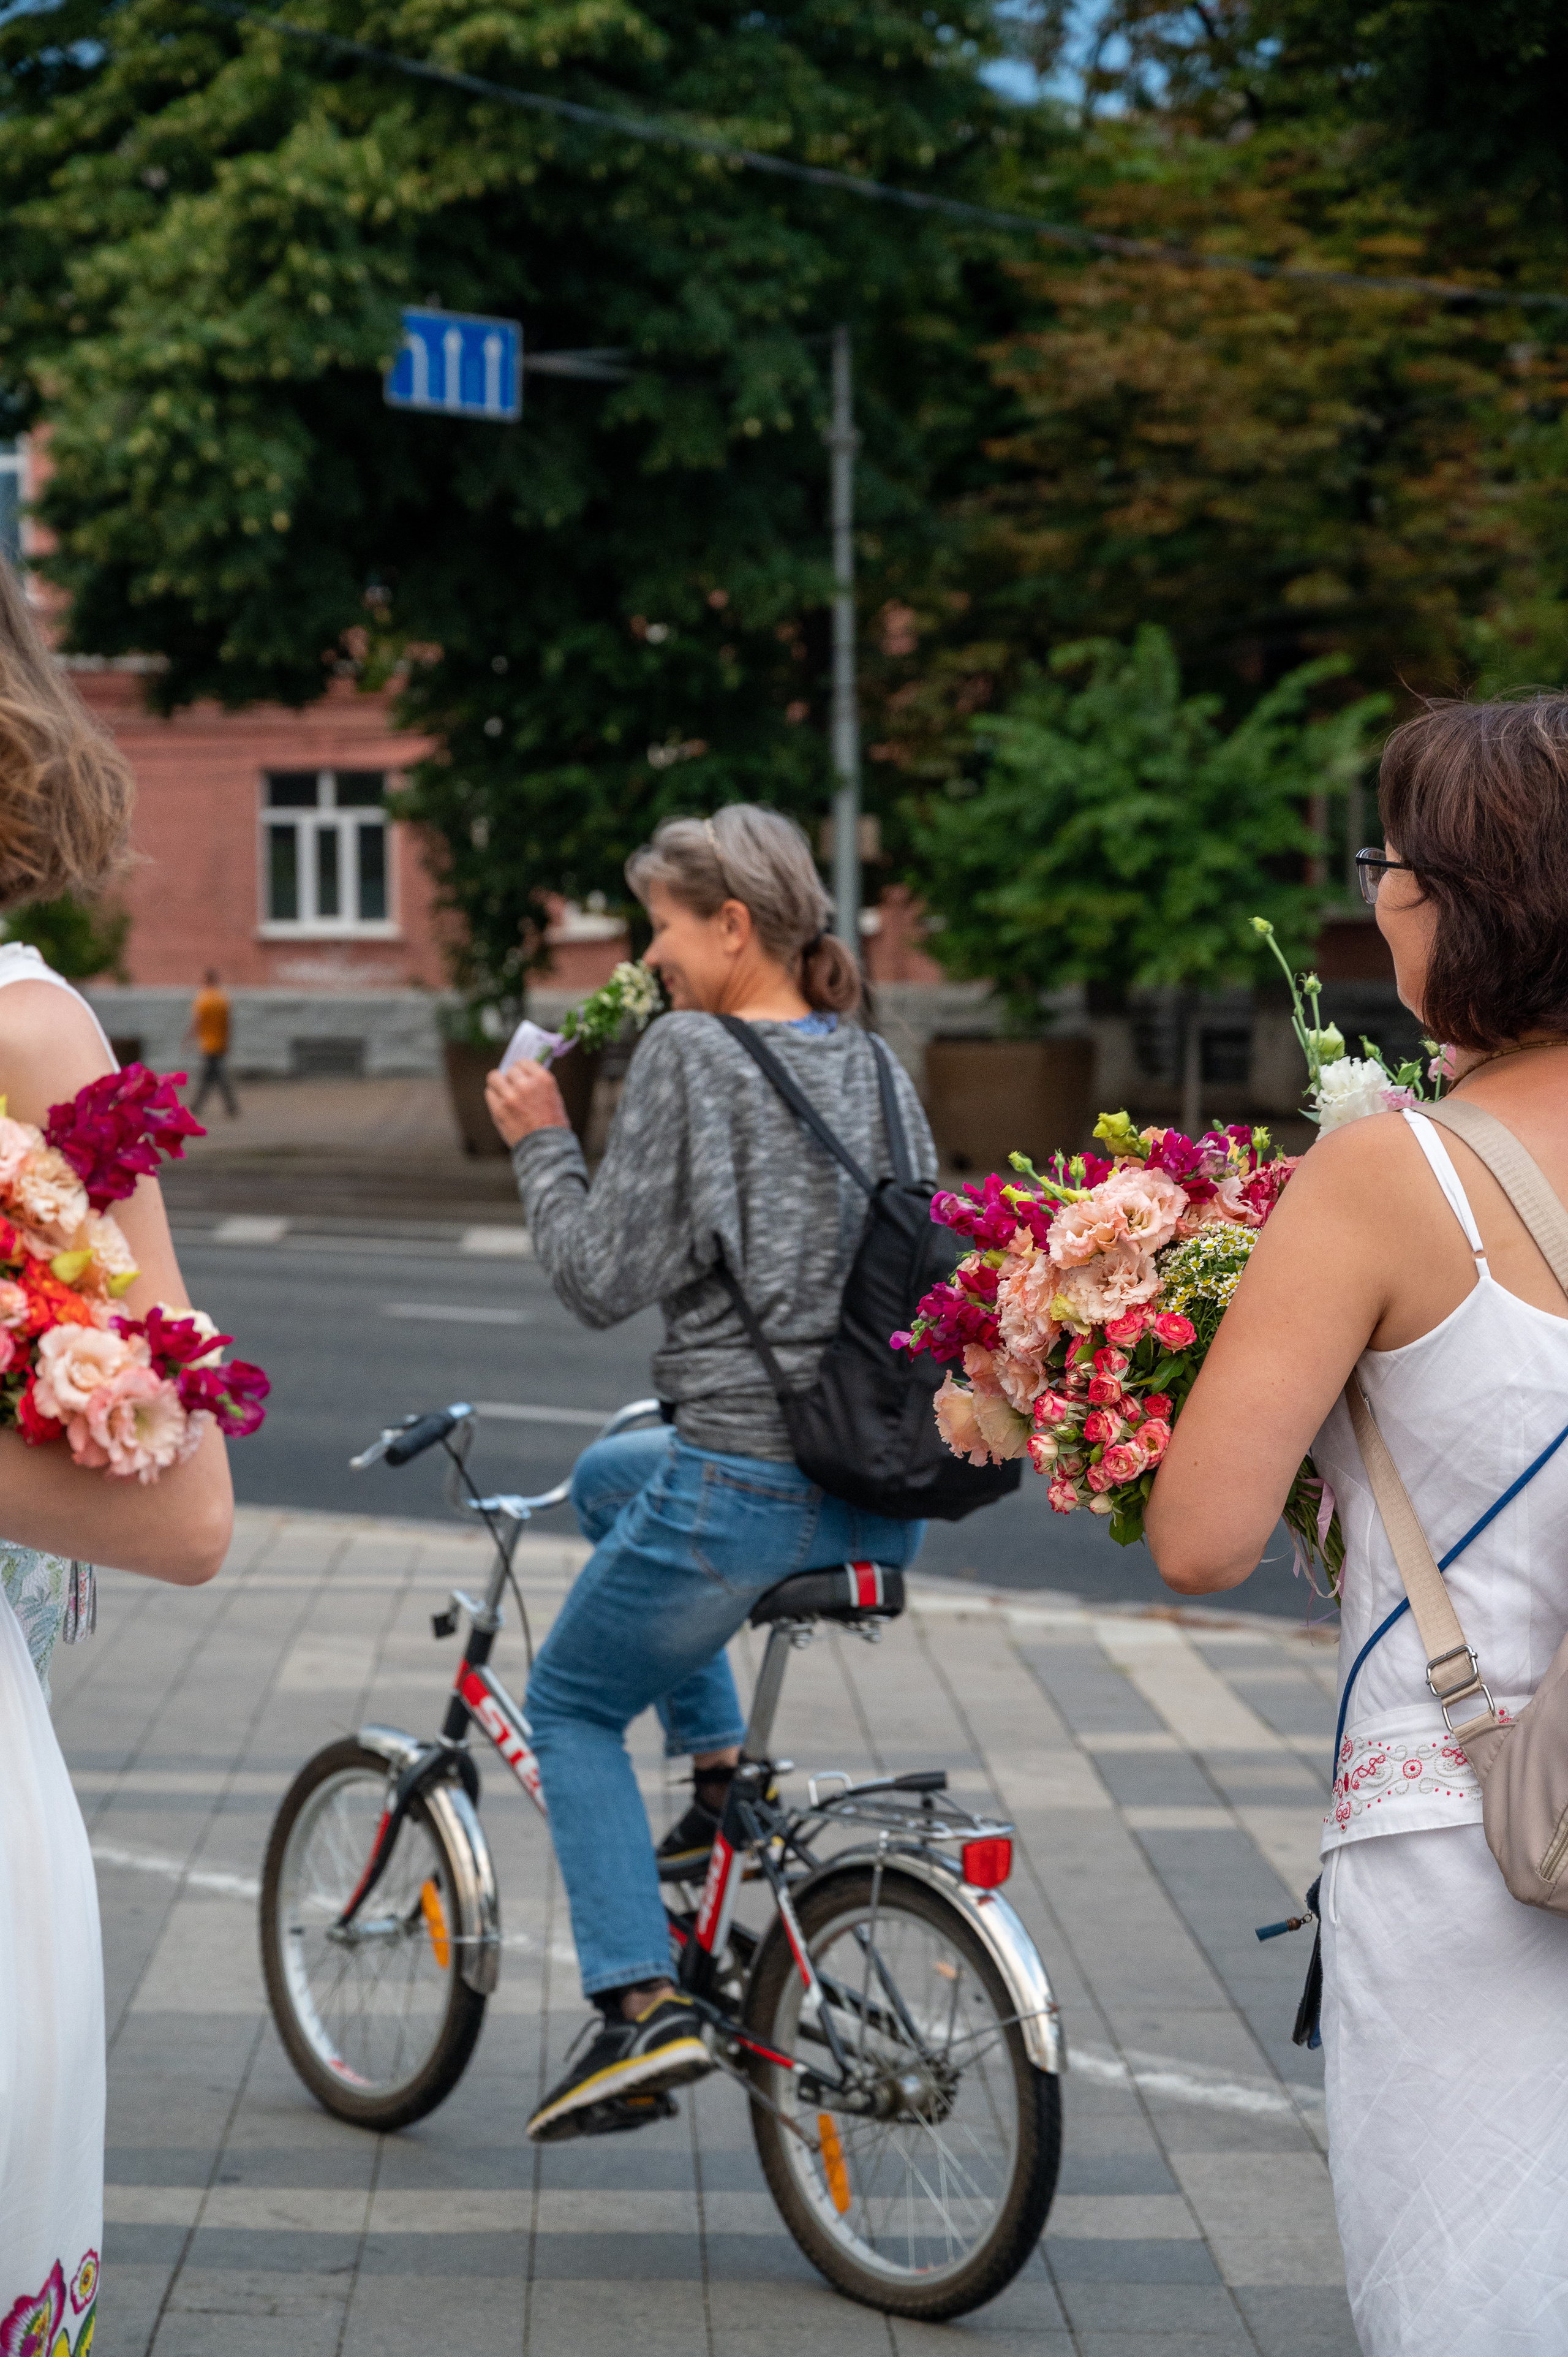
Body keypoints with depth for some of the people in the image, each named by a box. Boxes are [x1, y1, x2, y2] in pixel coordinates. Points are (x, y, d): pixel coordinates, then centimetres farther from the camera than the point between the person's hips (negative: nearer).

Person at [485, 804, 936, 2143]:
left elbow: (605, 1281, -12)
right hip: (890, 1499, 7)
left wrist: (542, 1144, 1)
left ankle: (641, 2006, 3)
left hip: (743, 1488, -7)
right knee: (609, 1476, 34)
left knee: (571, 1706, 16)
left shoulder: (689, 1055, -11)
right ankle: (723, 1772, 28)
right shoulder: (873, 1064, 10)